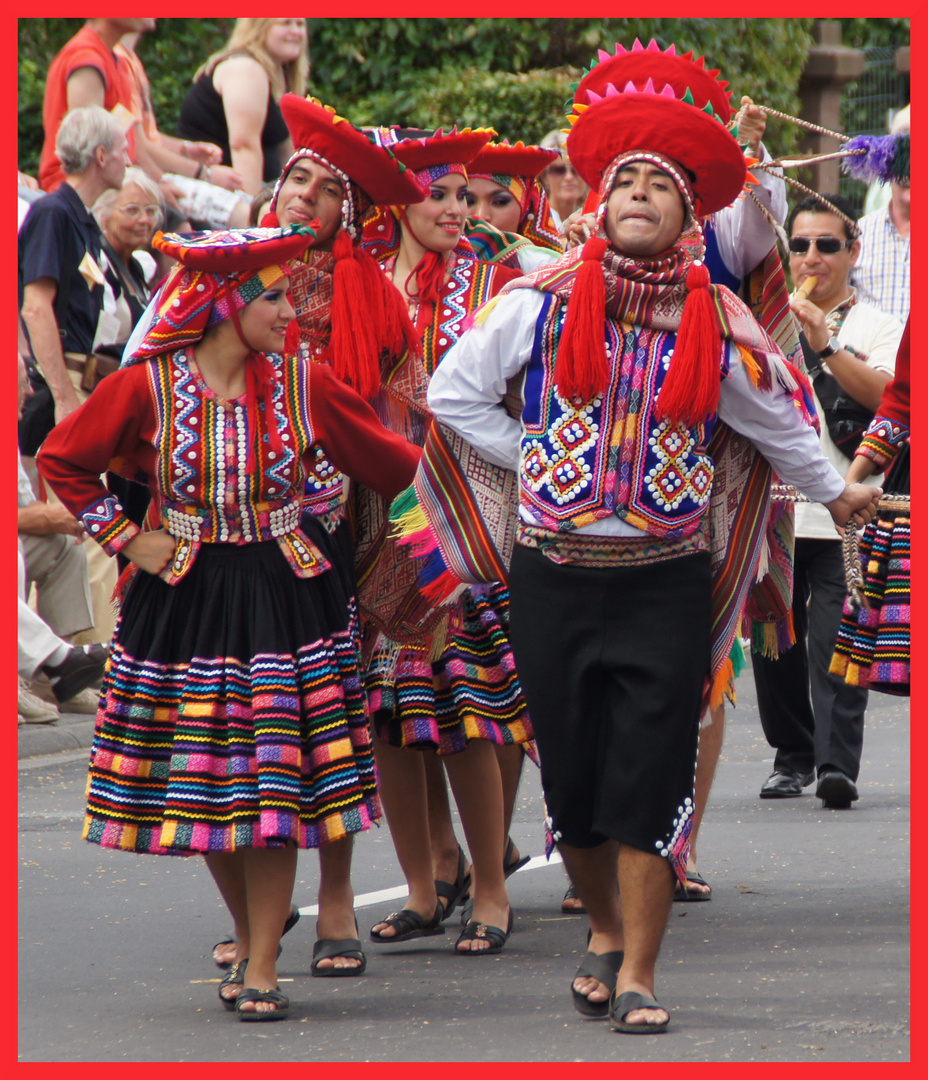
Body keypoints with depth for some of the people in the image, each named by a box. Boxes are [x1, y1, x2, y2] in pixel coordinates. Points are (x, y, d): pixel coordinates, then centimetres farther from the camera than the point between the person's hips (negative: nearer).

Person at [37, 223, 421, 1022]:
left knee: (277, 785, -5)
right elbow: (62, 460, 4)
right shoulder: (147, 386, -6)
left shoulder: (302, 383, -1)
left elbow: (386, 460, 10)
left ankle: (262, 966, 3)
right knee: (203, 783, 4)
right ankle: (249, 936, 26)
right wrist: (125, 538, 1)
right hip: (187, 598, 0)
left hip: (286, 592, 0)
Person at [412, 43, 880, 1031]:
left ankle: (638, 974, 3)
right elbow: (454, 392, 8)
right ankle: (605, 931, 29)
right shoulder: (543, 300, 0)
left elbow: (779, 424, 21)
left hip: (664, 580, 0)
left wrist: (835, 495, 35)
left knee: (649, 781, -6)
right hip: (553, 574, 0)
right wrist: (538, 459, 4)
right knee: (570, 774, 6)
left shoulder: (717, 324, 4)